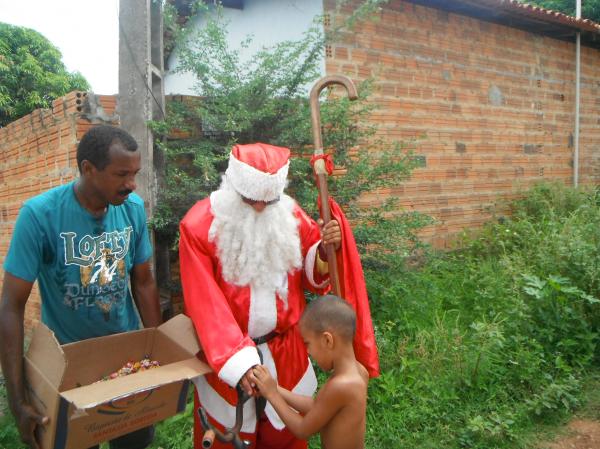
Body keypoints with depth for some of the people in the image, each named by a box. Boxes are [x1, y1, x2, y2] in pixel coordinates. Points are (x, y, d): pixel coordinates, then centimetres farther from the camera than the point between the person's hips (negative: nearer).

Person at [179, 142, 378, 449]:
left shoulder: (291, 215, -6)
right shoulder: (199, 225, -16)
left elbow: (310, 277, 3)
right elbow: (206, 303, -19)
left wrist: (324, 252, -19)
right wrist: (238, 360, -29)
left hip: (287, 352, 3)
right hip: (225, 353, -2)